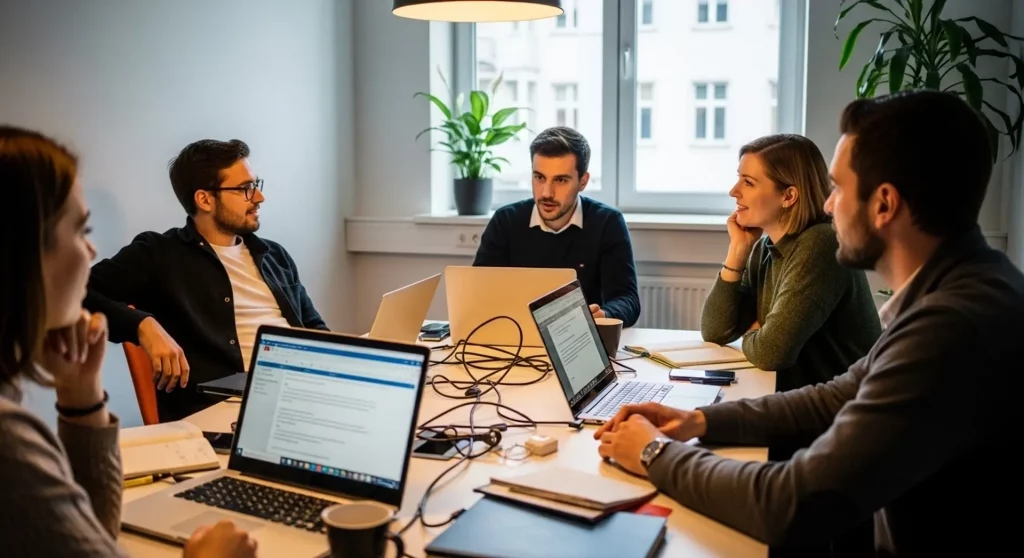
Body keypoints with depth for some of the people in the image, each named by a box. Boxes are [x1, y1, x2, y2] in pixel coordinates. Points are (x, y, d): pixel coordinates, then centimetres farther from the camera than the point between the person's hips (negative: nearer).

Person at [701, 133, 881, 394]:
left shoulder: (821, 245, -21)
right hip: (798, 399, 6)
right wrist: (738, 250, -6)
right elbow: (714, 332, -1)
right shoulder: (765, 248, 2)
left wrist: (750, 337, -3)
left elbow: (770, 352, -25)